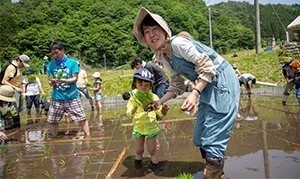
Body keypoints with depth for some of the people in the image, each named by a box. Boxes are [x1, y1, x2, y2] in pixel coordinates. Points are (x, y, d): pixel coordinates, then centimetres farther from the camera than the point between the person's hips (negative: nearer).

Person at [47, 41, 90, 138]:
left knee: (82, 118, -4)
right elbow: (50, 81, 7)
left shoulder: (72, 62, -3)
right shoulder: (51, 65, 5)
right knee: (52, 121, 7)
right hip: (57, 97, 3)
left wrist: (63, 80, -22)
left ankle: (88, 137, 6)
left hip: (72, 96, -2)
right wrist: (52, 82, -17)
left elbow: (75, 79, -6)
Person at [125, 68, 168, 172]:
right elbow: (128, 113, -14)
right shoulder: (133, 98, -7)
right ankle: (137, 162, 37)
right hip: (138, 127, 1)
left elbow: (160, 112, -4)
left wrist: (164, 110, -27)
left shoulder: (154, 97, -6)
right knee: (139, 150, 12)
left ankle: (154, 164, 26)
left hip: (151, 127, 0)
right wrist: (132, 111, -37)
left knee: (152, 150, 8)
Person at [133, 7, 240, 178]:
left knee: (214, 136, -9)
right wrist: (159, 102, 4)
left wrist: (195, 93, -31)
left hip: (221, 80, -9)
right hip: (207, 86, 9)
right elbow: (177, 86, 13)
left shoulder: (177, 43, -20)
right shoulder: (164, 58, 7)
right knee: (201, 136, 14)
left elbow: (207, 67, -22)